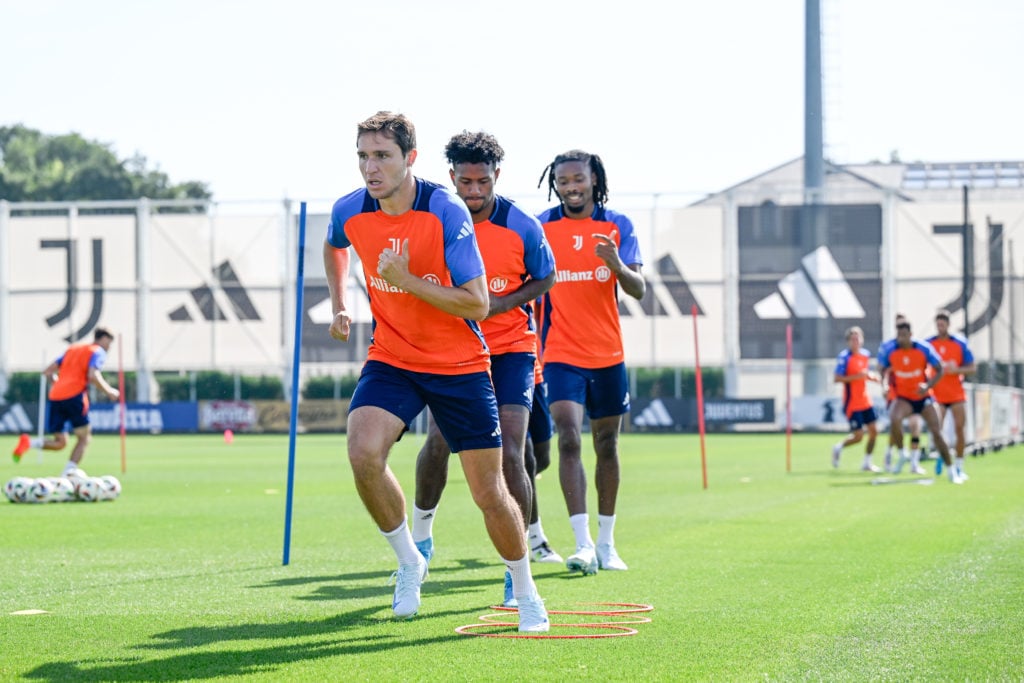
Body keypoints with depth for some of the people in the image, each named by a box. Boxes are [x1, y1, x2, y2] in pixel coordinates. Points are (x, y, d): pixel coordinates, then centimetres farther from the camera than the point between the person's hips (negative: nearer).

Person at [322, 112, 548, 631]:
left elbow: (477, 304, -20)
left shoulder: (447, 213, -19)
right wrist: (338, 304, 13)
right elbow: (333, 245, 22)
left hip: (459, 365, -3)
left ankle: (526, 596, 24)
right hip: (391, 359, 3)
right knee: (363, 452, -25)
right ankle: (408, 563, -3)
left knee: (490, 493, 1)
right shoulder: (350, 212, -6)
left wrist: (407, 280, -27)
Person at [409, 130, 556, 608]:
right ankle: (421, 533, 17)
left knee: (509, 453, -12)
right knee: (438, 439, -12)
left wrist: (499, 304, -14)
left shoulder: (521, 228, -13)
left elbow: (546, 278, 1)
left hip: (511, 348, -1)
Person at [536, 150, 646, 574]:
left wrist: (617, 265, -27)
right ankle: (583, 544, -21)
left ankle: (606, 543, 21)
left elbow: (639, 290, -6)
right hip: (561, 353, -2)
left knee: (607, 445, 10)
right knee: (569, 440, -17)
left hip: (608, 355, 2)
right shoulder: (541, 227, -2)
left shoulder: (617, 226, 0)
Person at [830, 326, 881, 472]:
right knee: (858, 436, -6)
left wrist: (871, 376, 0)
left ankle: (867, 463, 16)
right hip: (852, 404, -7)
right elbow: (837, 378, -20)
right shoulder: (844, 357, -15)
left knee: (873, 431, 3)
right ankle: (838, 448, 22)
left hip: (866, 402, 7)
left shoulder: (866, 354, 7)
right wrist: (858, 376, -27)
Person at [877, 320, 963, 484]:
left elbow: (939, 370, -8)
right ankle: (902, 454, -8)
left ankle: (952, 471, 6)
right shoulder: (888, 349, -12)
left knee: (936, 432, -6)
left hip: (923, 396, 0)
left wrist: (927, 386, -24)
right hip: (903, 397, 0)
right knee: (894, 419, -32)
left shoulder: (924, 348, -16)